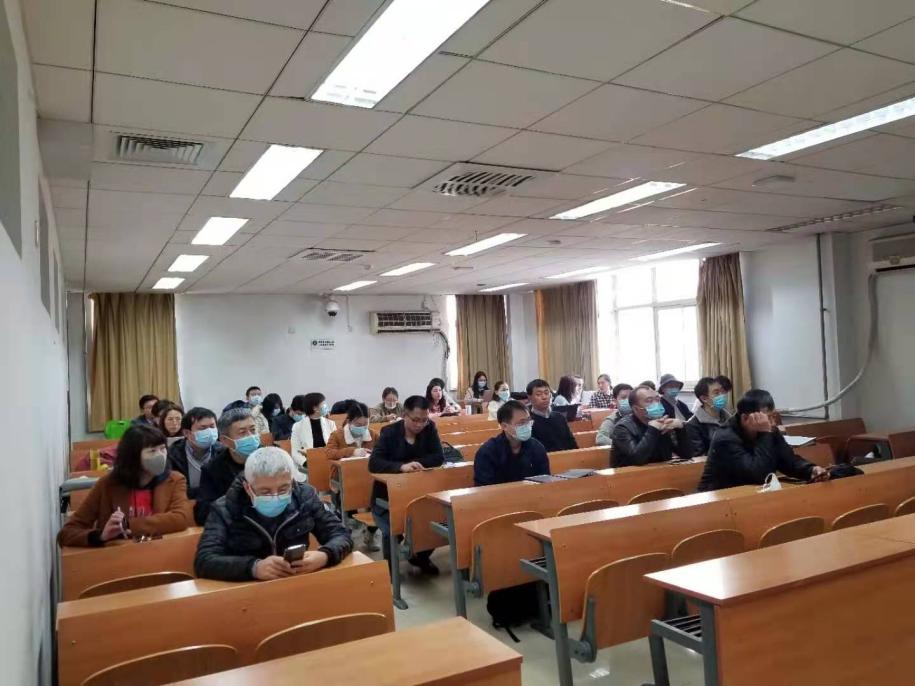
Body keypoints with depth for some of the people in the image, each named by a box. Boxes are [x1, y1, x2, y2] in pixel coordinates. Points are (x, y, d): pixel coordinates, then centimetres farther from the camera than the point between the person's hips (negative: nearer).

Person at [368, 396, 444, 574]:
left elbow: (439, 458, -8)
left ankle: (421, 557, 14)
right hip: (387, 496, -3)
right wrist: (402, 467, -38)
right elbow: (373, 463, -22)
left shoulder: (430, 428, -3)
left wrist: (414, 464, -23)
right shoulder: (389, 432, -12)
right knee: (392, 531, -27)